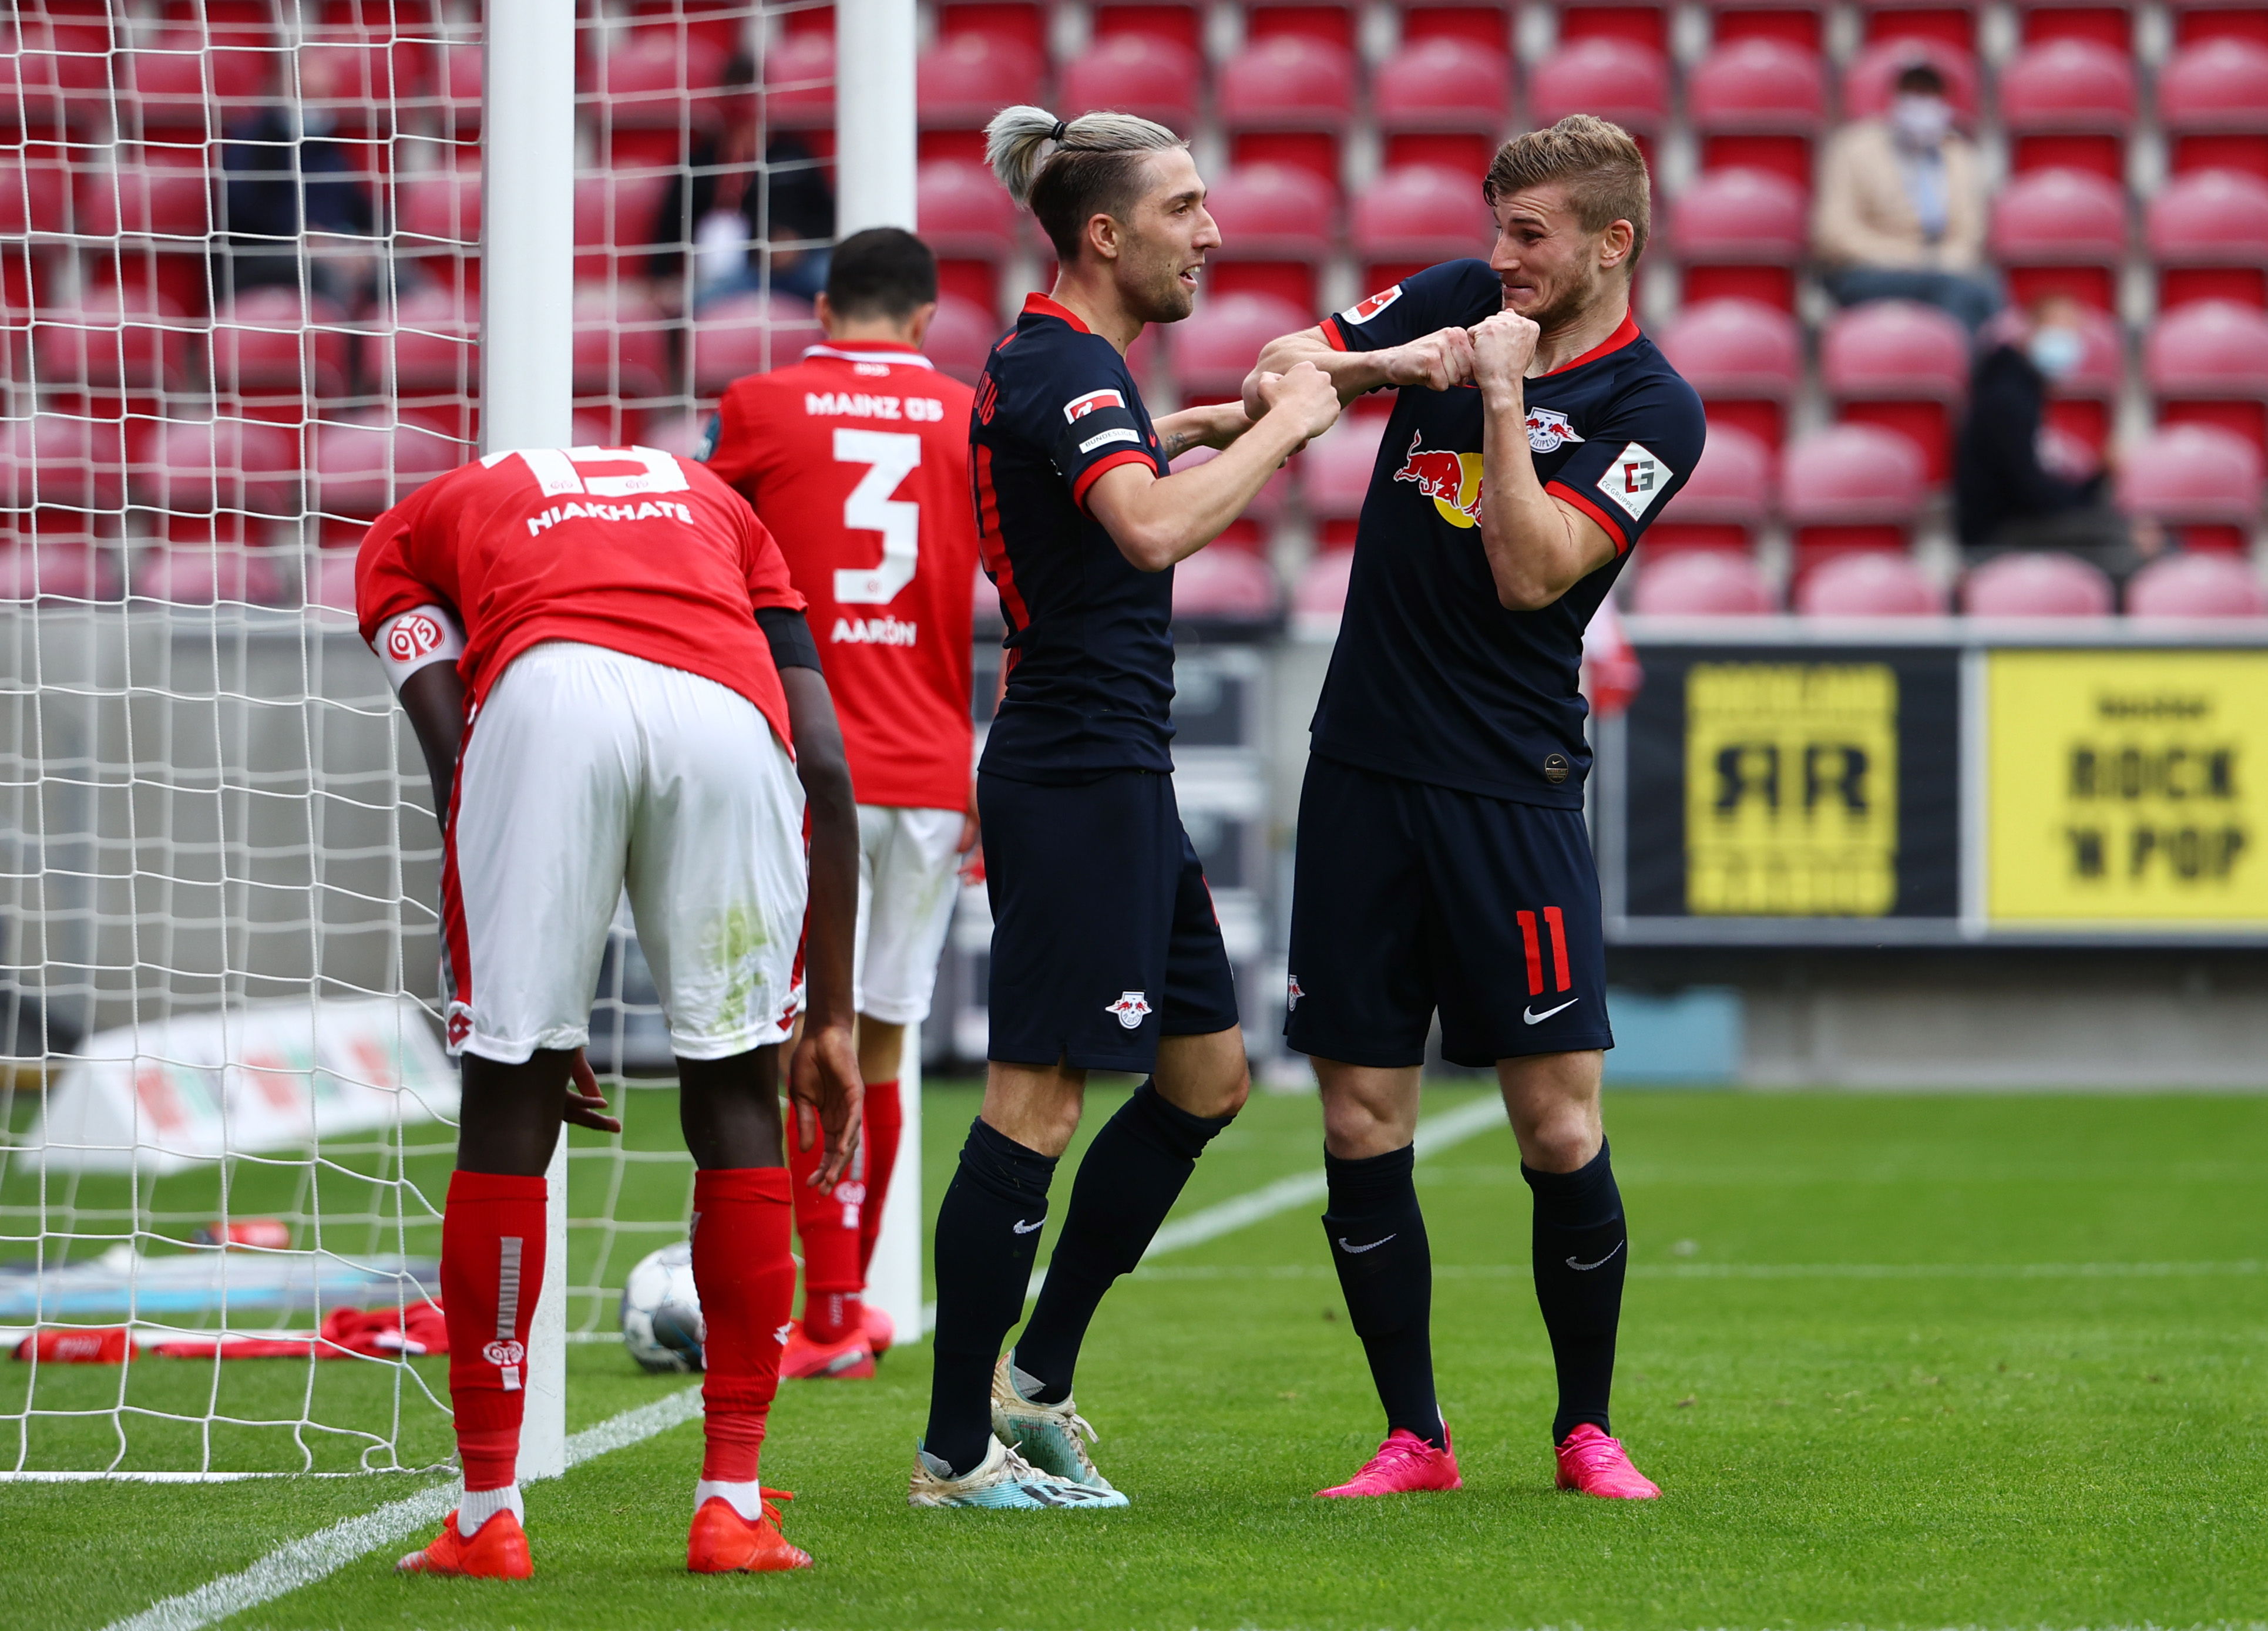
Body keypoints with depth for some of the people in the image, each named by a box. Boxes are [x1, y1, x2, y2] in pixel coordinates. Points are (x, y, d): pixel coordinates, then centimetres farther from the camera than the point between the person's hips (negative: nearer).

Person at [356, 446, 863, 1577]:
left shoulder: (412, 531, 34)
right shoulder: (715, 505, 40)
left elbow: (456, 772, 18)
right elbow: (826, 769, 27)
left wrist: (534, 1025, 20)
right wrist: (832, 1016, 29)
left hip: (545, 695, -2)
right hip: (729, 715, 2)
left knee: (509, 1105, 11)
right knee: (734, 1098, 17)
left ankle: (487, 1515, 13)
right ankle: (733, 1506, 16)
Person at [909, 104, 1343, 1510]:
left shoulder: (1060, 363, 15)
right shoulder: (1069, 367, -15)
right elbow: (1153, 528, -34)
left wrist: (1200, 427, 29)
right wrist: (1280, 427, -22)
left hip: (1115, 776, 11)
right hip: (1080, 774, -11)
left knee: (1209, 1077, 15)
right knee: (1037, 1105, -8)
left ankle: (1035, 1379, 20)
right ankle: (958, 1449, -4)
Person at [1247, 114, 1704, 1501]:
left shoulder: (1653, 410, -6)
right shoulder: (1457, 301, 8)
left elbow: (1530, 573, -15)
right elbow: (1274, 373, 9)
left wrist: (1500, 391, -17)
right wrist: (1381, 364, -9)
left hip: (1511, 787, -4)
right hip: (1365, 764, 4)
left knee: (1561, 1130, -5)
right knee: (1363, 1129, 2)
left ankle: (1587, 1429, 12)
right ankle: (1415, 1437, 11)